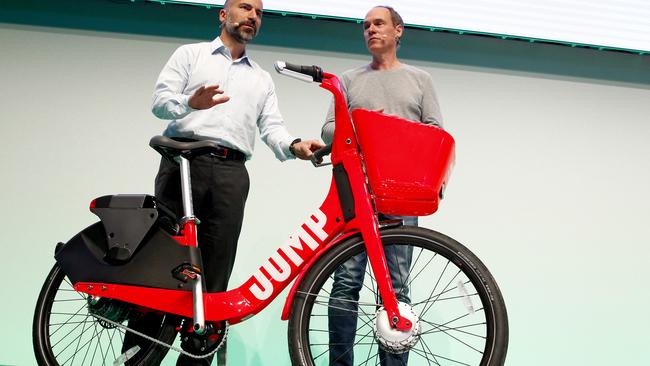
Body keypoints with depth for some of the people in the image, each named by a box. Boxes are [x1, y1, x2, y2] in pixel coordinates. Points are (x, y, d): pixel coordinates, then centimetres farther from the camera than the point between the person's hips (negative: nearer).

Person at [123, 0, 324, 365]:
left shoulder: (262, 79, 26)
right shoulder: (191, 54, 17)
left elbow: (272, 128, 13)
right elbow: (160, 100, 4)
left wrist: (294, 145, -10)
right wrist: (191, 102, -19)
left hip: (232, 172, 3)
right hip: (184, 160, -2)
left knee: (215, 272, -1)